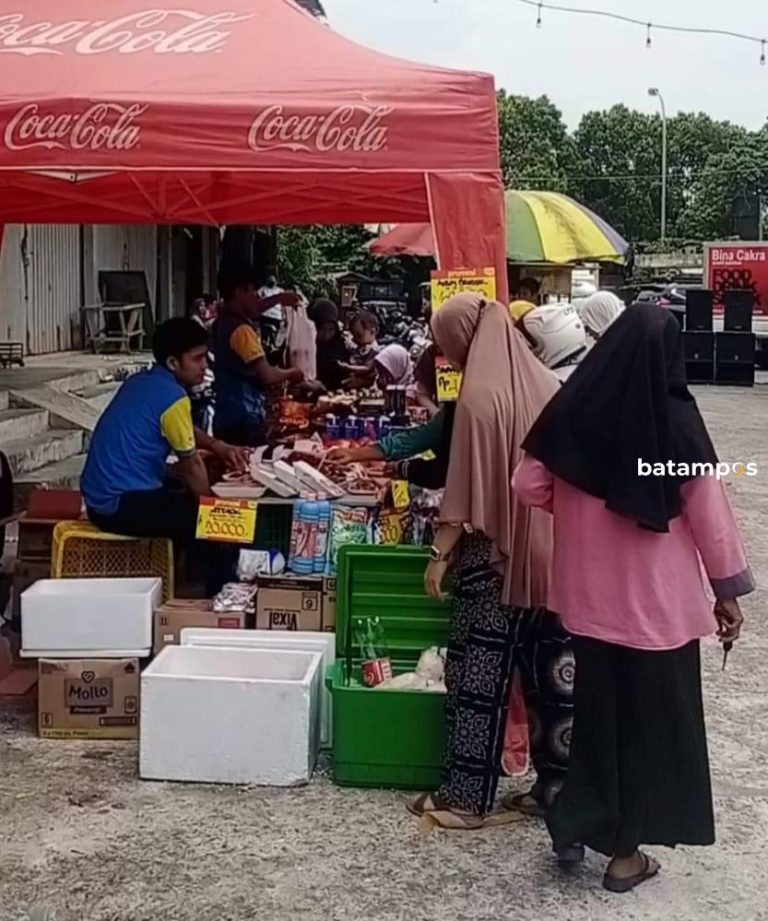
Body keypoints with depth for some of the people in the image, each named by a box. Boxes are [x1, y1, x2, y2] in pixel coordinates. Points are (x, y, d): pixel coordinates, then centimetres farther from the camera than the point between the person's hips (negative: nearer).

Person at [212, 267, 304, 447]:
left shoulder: (223, 322, 11)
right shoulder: (241, 330, -18)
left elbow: (251, 310, 35)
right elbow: (267, 376, -21)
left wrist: (278, 298, 26)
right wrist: (290, 373, -3)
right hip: (244, 421, -9)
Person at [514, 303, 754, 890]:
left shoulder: (572, 410, -4)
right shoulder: (676, 419, -14)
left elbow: (529, 487, 1)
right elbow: (708, 510, -9)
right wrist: (729, 589, 1)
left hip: (588, 591, 3)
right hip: (658, 597, -3)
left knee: (596, 705, 20)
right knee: (651, 716, 11)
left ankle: (577, 821, 28)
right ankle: (626, 852, 19)